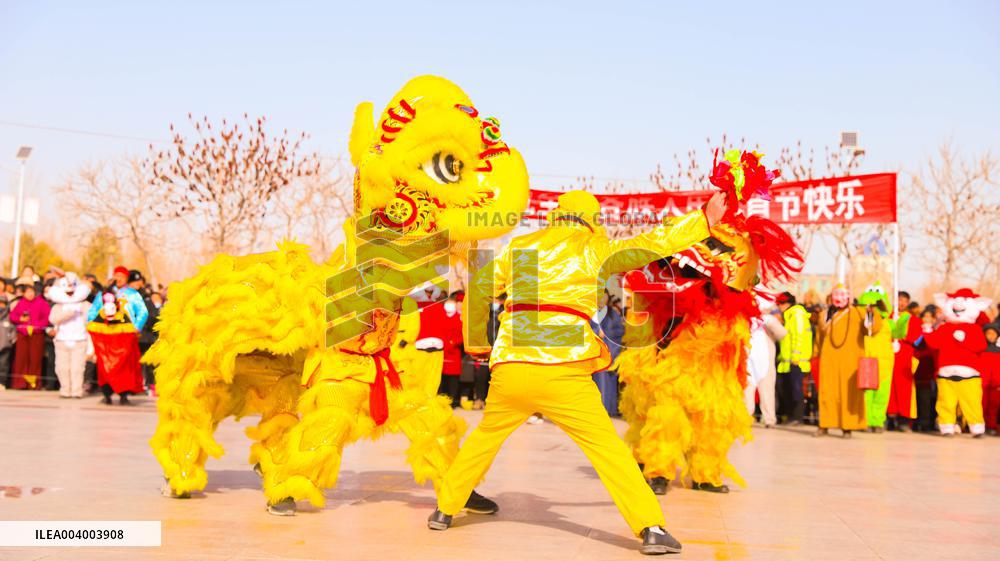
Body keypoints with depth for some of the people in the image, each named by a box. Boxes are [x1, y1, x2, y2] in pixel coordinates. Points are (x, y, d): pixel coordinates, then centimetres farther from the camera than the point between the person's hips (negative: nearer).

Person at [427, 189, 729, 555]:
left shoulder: (519, 246, 16)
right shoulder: (593, 248, 6)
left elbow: (480, 288, 19)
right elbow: (653, 244, 4)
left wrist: (476, 341, 31)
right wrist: (704, 220, 14)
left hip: (510, 366, 4)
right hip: (563, 371, -3)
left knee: (484, 439, 22)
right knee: (607, 447, 2)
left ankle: (444, 510, 30)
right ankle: (651, 529, -2)